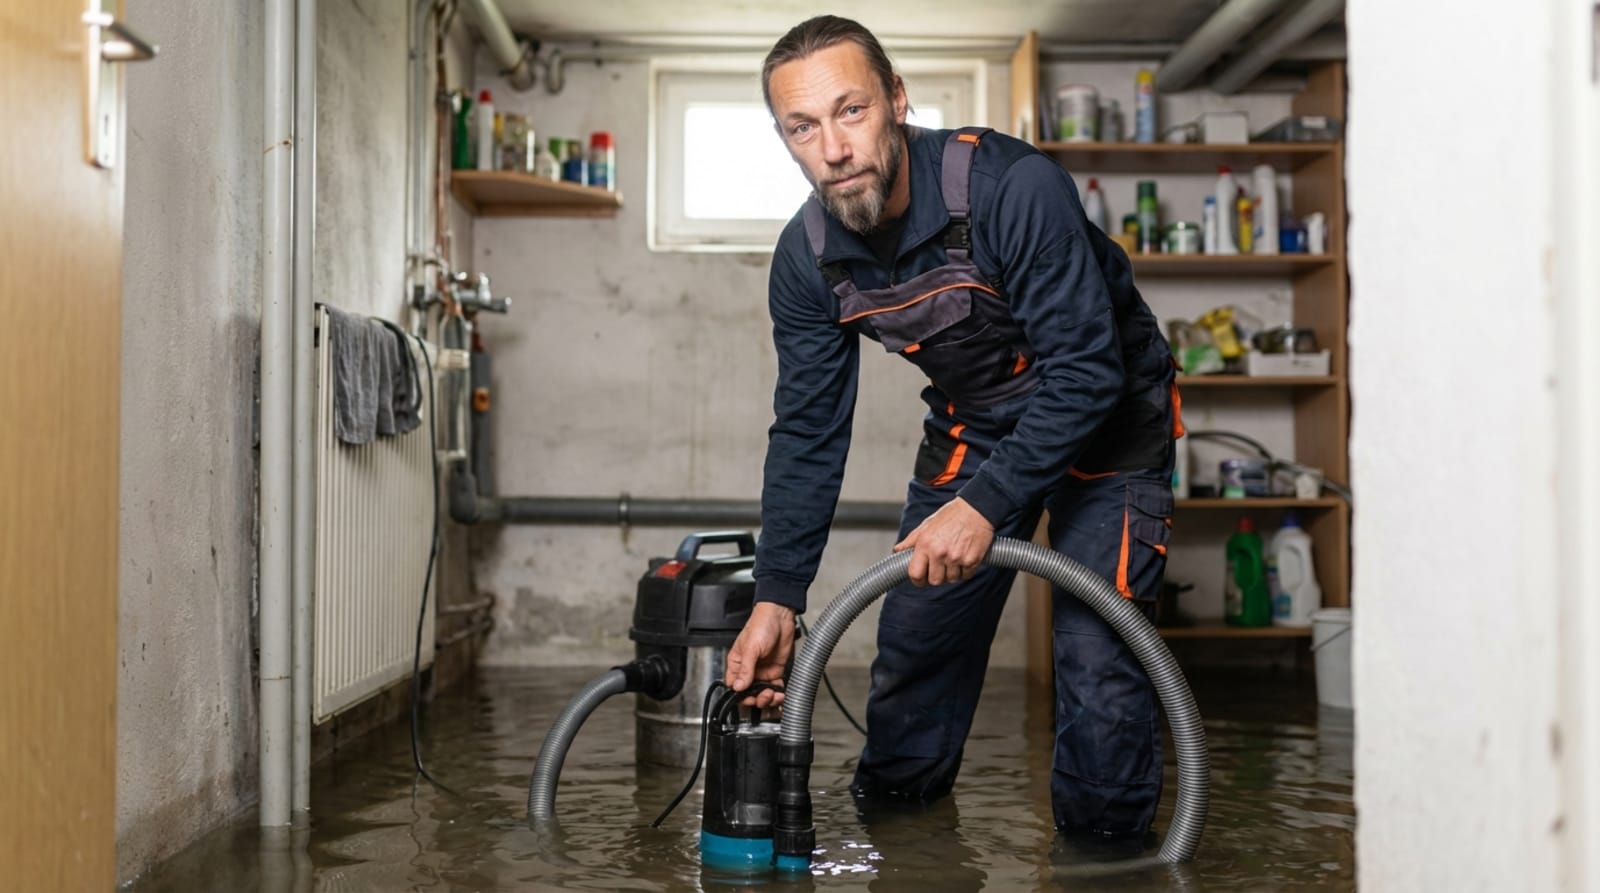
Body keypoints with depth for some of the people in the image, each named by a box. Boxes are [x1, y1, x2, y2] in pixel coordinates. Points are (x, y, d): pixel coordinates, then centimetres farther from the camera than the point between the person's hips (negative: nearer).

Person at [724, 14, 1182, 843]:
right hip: (972, 424, 5)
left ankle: (1104, 849, 10)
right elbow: (807, 432, -8)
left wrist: (987, 504, -37)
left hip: (1104, 417, -5)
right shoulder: (806, 257, -13)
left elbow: (1086, 371, -31)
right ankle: (890, 820, 31)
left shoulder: (1015, 189, -32)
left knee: (1097, 657, -14)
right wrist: (775, 597, -13)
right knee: (916, 634, 8)